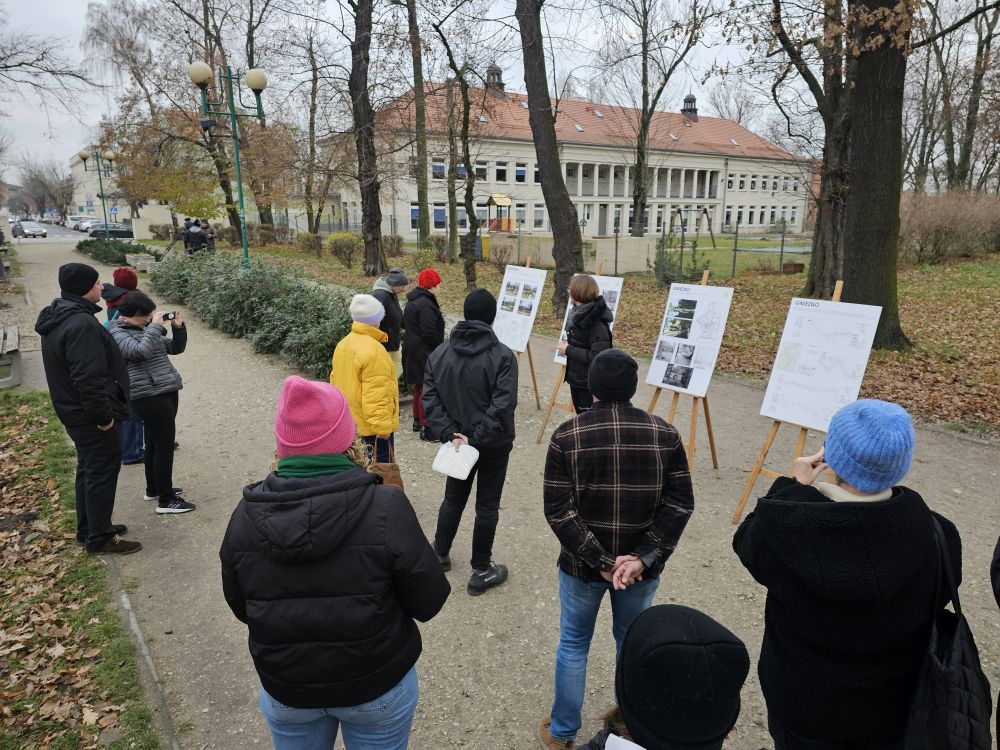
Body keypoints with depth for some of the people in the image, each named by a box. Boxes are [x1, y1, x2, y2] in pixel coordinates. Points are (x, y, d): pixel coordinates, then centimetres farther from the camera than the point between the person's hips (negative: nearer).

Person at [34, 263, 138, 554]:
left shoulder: (58, 318, 8)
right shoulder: (81, 324, -25)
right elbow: (88, 378, -29)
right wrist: (103, 415, -21)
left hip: (75, 412, 10)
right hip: (92, 416, -10)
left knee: (88, 470, 20)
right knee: (103, 473, 2)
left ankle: (88, 528, 33)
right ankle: (99, 537, 13)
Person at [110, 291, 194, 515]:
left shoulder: (145, 328, 16)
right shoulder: (118, 334, -8)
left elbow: (176, 348, 18)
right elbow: (141, 351, -27)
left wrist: (179, 327, 2)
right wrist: (155, 327, -19)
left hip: (166, 391, 9)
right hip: (150, 396, -9)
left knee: (154, 443, 18)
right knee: (165, 445, -8)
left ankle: (154, 489, 32)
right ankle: (165, 501, -1)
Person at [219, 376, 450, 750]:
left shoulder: (246, 515, -14)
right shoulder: (386, 508, -25)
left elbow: (241, 608, 0)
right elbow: (429, 602, -15)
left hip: (285, 689, 3)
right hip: (378, 684, -2)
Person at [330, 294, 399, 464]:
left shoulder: (343, 344, 6)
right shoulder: (373, 351, -22)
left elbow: (335, 380, 14)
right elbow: (375, 396, -24)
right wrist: (382, 426, -18)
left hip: (348, 422, 9)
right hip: (371, 426, -9)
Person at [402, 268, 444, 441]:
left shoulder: (412, 302, 12)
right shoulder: (426, 304, -20)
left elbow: (405, 324, 19)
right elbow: (429, 333, -24)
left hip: (412, 352, 10)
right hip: (424, 353, -10)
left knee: (419, 387, 20)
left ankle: (418, 421, 32)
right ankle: (426, 428, -2)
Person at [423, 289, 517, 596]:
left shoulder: (439, 354, -2)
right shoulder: (502, 355, -16)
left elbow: (430, 400, -8)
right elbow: (503, 405, -25)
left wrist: (451, 433, -12)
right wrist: (477, 438, -21)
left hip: (457, 441, 4)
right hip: (494, 445, -4)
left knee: (453, 499, 22)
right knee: (487, 506, 9)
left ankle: (439, 555, 38)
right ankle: (481, 571, 20)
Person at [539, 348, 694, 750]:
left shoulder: (567, 436, -14)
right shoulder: (664, 434, -8)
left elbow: (558, 510, -17)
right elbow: (680, 503, -10)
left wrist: (601, 561, -14)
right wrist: (643, 557, -13)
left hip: (581, 565, -1)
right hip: (641, 566, 2)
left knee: (573, 644, 18)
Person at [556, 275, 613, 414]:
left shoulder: (597, 321, -22)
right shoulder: (579, 313, 4)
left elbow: (598, 356, -29)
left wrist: (568, 350, -21)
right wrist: (568, 346, 1)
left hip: (591, 384, -9)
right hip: (576, 379, 9)